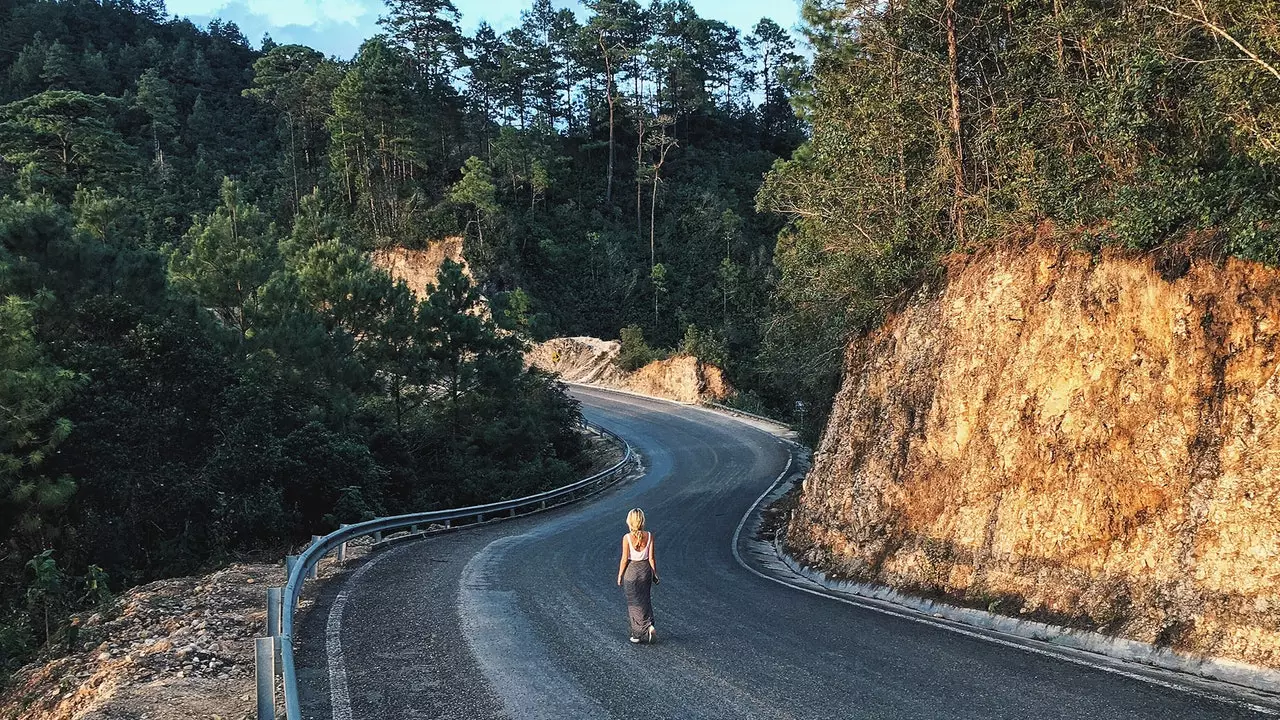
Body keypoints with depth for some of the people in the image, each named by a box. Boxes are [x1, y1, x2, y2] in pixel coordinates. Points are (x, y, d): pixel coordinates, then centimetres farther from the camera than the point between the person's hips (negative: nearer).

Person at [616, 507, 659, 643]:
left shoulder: (627, 538, -16)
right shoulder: (649, 536, -8)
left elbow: (624, 559, -12)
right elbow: (651, 558, -4)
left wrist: (620, 576, -1)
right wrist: (655, 574, 7)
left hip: (631, 571, -3)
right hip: (645, 570, 3)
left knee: (634, 603, 8)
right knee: (644, 601, 16)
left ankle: (647, 626, -7)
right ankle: (638, 634, 20)